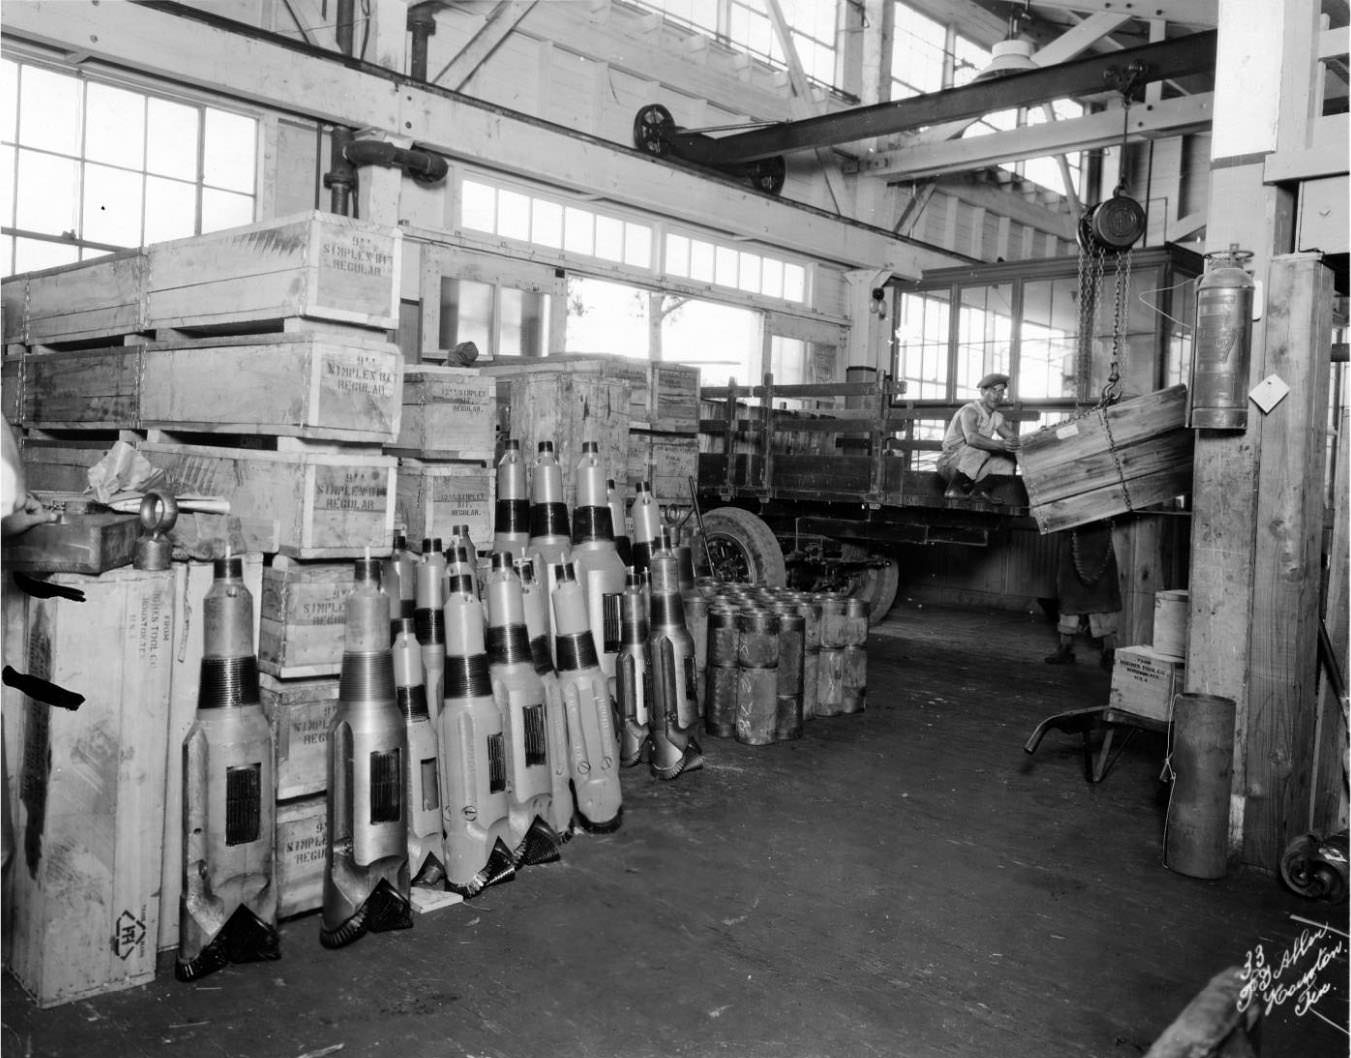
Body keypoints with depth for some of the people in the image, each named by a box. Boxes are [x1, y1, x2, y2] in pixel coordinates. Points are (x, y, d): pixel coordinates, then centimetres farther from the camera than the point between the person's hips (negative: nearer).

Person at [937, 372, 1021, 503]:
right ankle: (954, 488, -27)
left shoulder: (996, 417, 8)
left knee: (1008, 458, -3)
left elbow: (1013, 438, 0)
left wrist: (1013, 443, -25)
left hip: (973, 465, 8)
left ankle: (981, 487, -12)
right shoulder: (970, 411, -18)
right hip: (950, 462, -8)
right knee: (980, 448, -33)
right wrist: (1001, 445, -48)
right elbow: (971, 438, -37)